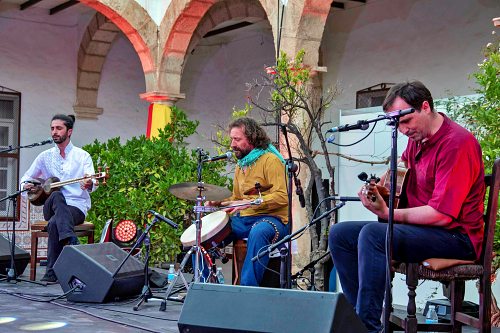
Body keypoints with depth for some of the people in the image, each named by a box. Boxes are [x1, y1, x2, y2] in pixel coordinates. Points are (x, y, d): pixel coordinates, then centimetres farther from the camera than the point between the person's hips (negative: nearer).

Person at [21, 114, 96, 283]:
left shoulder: (82, 156, 4)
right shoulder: (45, 156, 14)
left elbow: (92, 181, -12)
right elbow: (26, 179, 22)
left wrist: (89, 184, -38)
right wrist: (27, 185, -4)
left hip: (77, 207, -2)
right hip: (51, 209, 2)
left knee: (54, 223, -34)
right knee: (57, 196, -35)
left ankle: (52, 273, -29)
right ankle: (72, 243, -48)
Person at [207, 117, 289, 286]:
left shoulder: (271, 160, -9)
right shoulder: (241, 164, 17)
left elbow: (282, 197, -19)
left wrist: (250, 203, -25)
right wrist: (218, 201, 4)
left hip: (272, 218, -8)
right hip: (244, 219, 8)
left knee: (258, 232, -40)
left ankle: (248, 288, -36)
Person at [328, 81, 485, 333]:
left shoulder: (456, 142, -18)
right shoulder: (416, 138, 10)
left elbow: (441, 214, -24)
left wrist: (389, 213, -17)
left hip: (455, 235, -10)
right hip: (416, 226, 10)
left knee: (372, 234, -32)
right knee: (339, 234, 1)